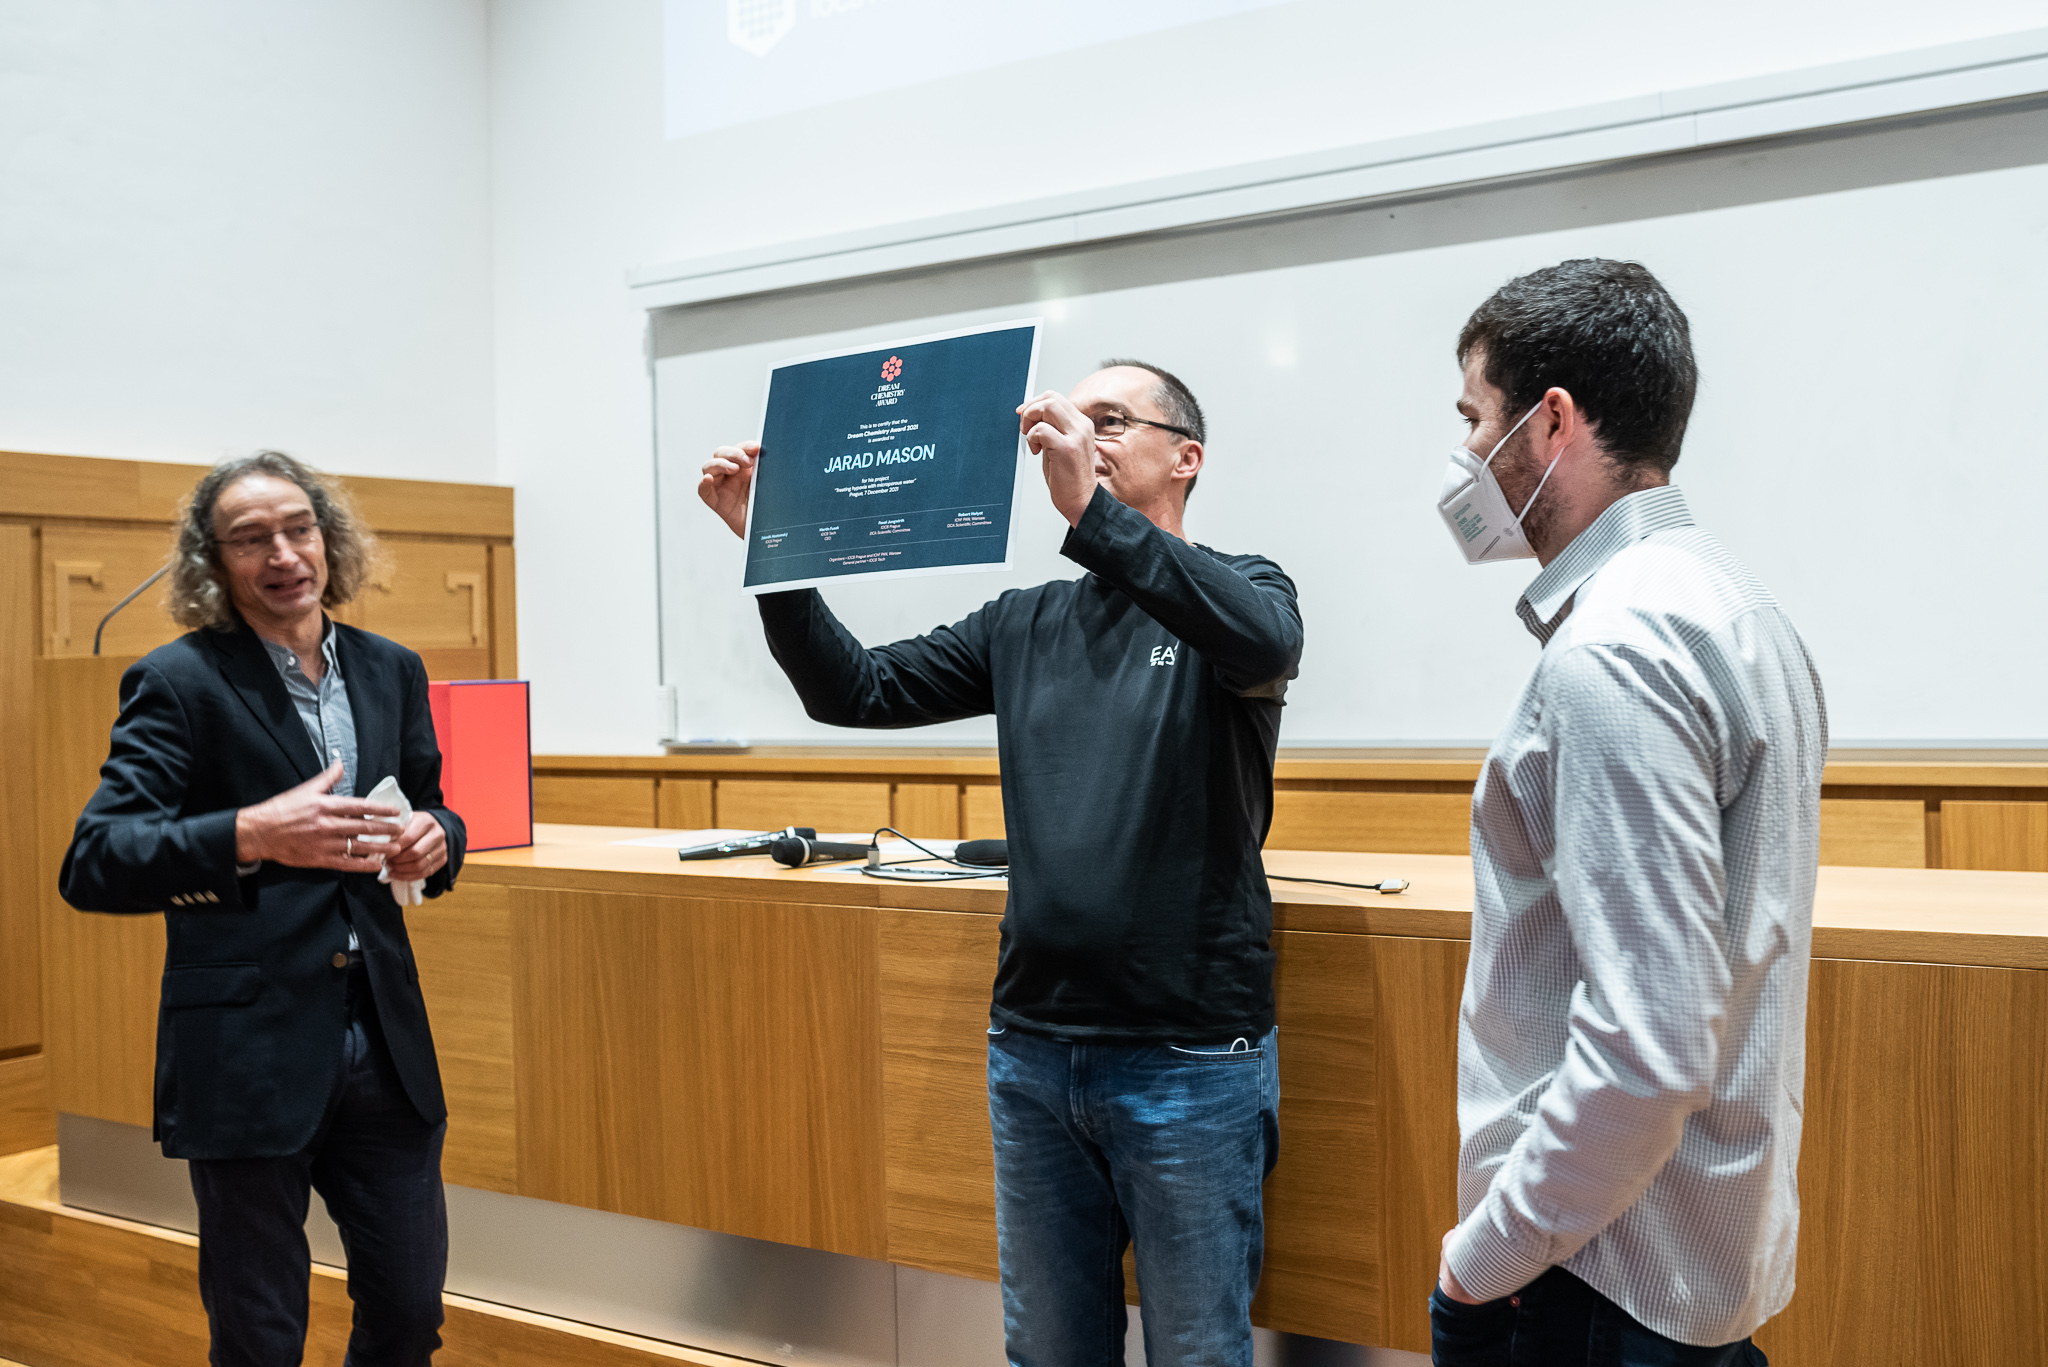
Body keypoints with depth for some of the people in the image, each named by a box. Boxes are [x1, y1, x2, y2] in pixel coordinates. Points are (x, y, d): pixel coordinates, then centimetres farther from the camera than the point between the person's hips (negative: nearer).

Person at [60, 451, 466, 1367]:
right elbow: (90, 866, -16)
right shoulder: (179, 683, -8)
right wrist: (251, 835, -32)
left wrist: (434, 841, -5)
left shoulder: (390, 672, 8)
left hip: (384, 1041, 5)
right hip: (249, 1053, -4)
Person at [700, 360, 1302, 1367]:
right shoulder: (1024, 624, 11)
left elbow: (1266, 643, -28)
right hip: (1033, 1047, 5)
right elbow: (855, 690, 7)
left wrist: (1089, 513, -38)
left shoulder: (1240, 591, -4)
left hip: (1190, 1058, -5)